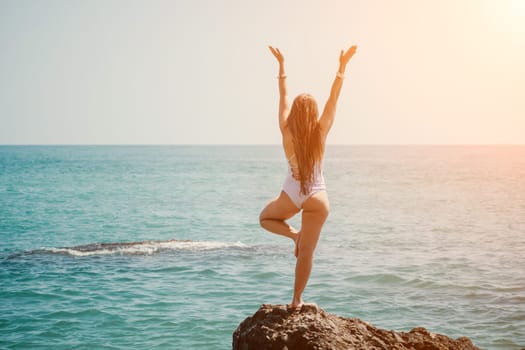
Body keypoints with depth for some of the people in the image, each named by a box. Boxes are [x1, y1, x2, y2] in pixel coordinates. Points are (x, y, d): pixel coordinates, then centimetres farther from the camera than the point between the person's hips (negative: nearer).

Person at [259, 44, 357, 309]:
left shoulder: (287, 132, -8)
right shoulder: (320, 133, -10)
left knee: (265, 218, 30)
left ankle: (293, 234, 2)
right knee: (307, 251, 6)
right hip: (318, 197, 0)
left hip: (292, 195, 0)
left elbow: (283, 97, 1)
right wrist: (342, 66, 2)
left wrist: (281, 65, 10)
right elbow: (333, 98, -4)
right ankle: (297, 299, 7)